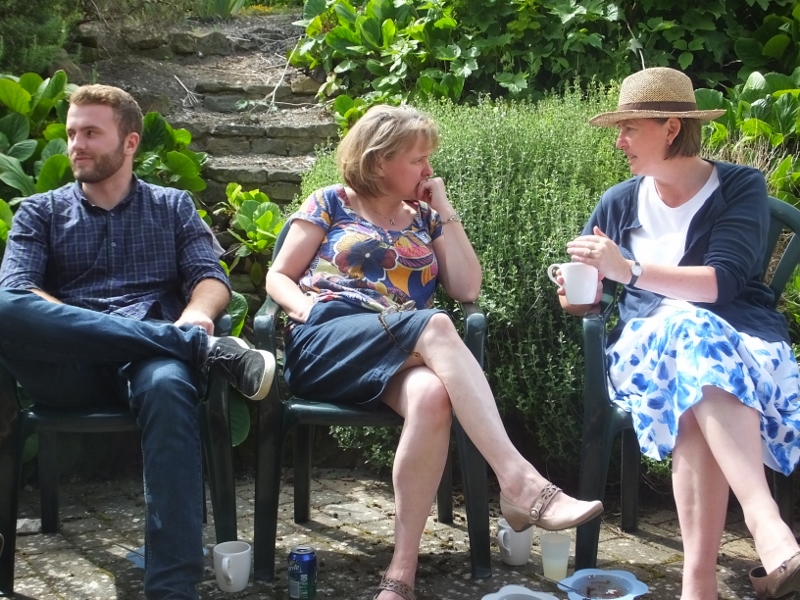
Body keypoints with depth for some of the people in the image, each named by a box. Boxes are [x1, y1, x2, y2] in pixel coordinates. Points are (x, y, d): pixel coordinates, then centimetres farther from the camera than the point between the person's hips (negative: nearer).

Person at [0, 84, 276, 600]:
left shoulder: (173, 207, 24)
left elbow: (213, 280, 11)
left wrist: (195, 317, -17)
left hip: (150, 357, 0)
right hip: (68, 370, 1)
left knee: (168, 385, -39)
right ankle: (205, 348, -31)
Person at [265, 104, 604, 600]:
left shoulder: (425, 219, 23)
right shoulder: (332, 203, 14)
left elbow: (468, 289, 12)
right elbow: (278, 277, 12)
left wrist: (445, 212, 11)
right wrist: (306, 307, -10)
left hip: (403, 354, 3)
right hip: (325, 343, -3)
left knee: (432, 395, -37)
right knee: (435, 325, -35)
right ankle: (520, 480, -46)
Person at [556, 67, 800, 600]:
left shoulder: (741, 187, 2)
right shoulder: (620, 203, 14)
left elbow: (723, 282, -13)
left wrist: (629, 270, -22)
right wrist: (575, 291, -6)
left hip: (740, 334, -1)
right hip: (649, 341, 2)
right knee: (688, 330, -39)